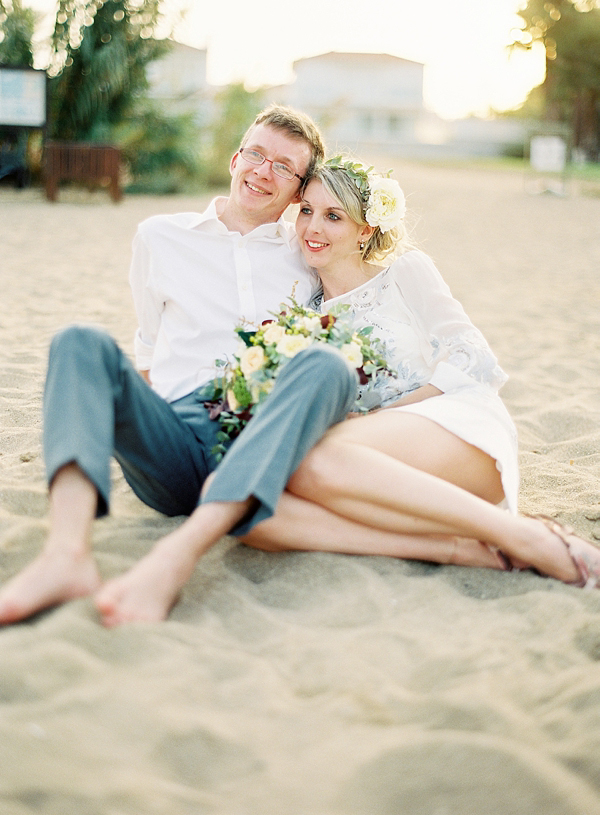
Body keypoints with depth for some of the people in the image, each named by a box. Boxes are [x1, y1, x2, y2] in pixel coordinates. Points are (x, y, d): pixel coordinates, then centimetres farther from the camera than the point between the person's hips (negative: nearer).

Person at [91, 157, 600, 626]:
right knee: (251, 509, -27)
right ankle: (469, 550, -33)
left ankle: (520, 536, -30)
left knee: (315, 458, -35)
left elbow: (473, 360, 2)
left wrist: (381, 414, -7)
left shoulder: (405, 271, 12)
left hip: (462, 431, -4)